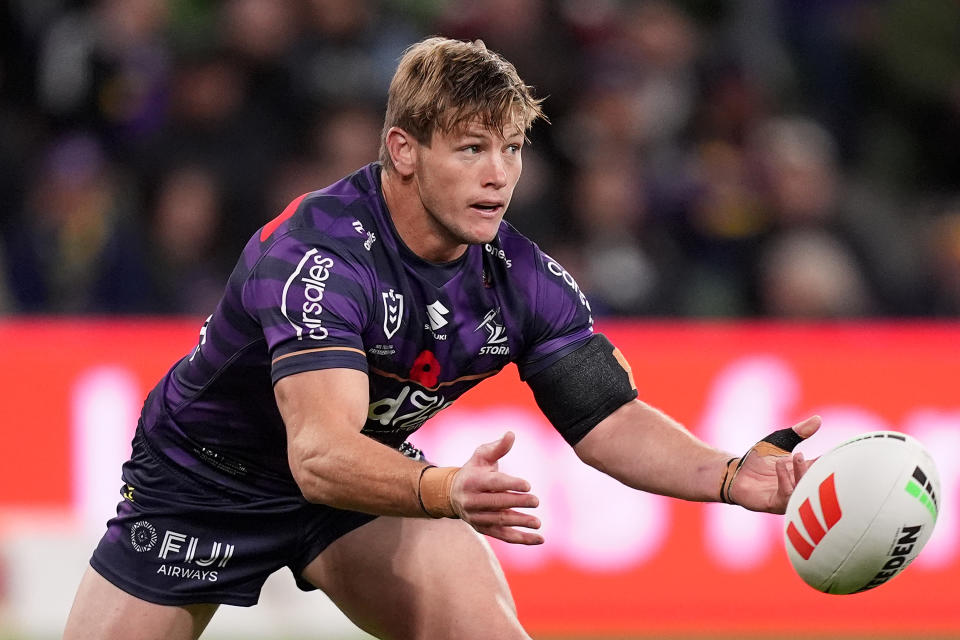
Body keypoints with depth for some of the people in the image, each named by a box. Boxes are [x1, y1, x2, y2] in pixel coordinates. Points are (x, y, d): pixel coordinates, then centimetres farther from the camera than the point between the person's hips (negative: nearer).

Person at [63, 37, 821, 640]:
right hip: (202, 478, -4)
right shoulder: (319, 253, -35)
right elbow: (319, 453, -46)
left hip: (369, 477, 4)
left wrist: (734, 477, -27)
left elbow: (610, 420, -8)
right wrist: (445, 492, -65)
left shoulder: (524, 279, -15)